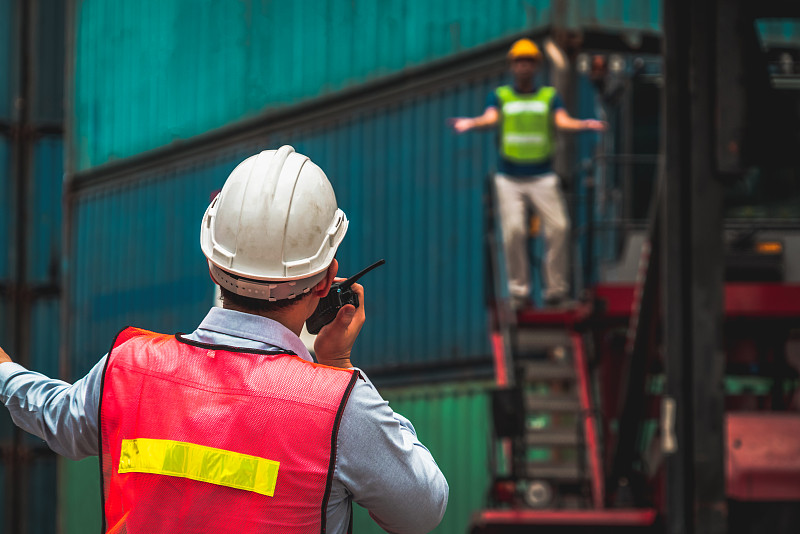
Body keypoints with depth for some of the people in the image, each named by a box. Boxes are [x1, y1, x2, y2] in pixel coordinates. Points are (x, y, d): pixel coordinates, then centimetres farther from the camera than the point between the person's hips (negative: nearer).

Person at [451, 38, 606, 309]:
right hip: (509, 177, -1)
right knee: (513, 231, -12)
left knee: (558, 228, -10)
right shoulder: (500, 96, 8)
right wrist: (470, 123, -34)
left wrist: (584, 124, -28)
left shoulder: (550, 96, 10)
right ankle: (519, 290, -3)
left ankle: (555, 289, -2)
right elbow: (490, 118, -11)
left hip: (542, 177, 1)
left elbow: (562, 121, -7)